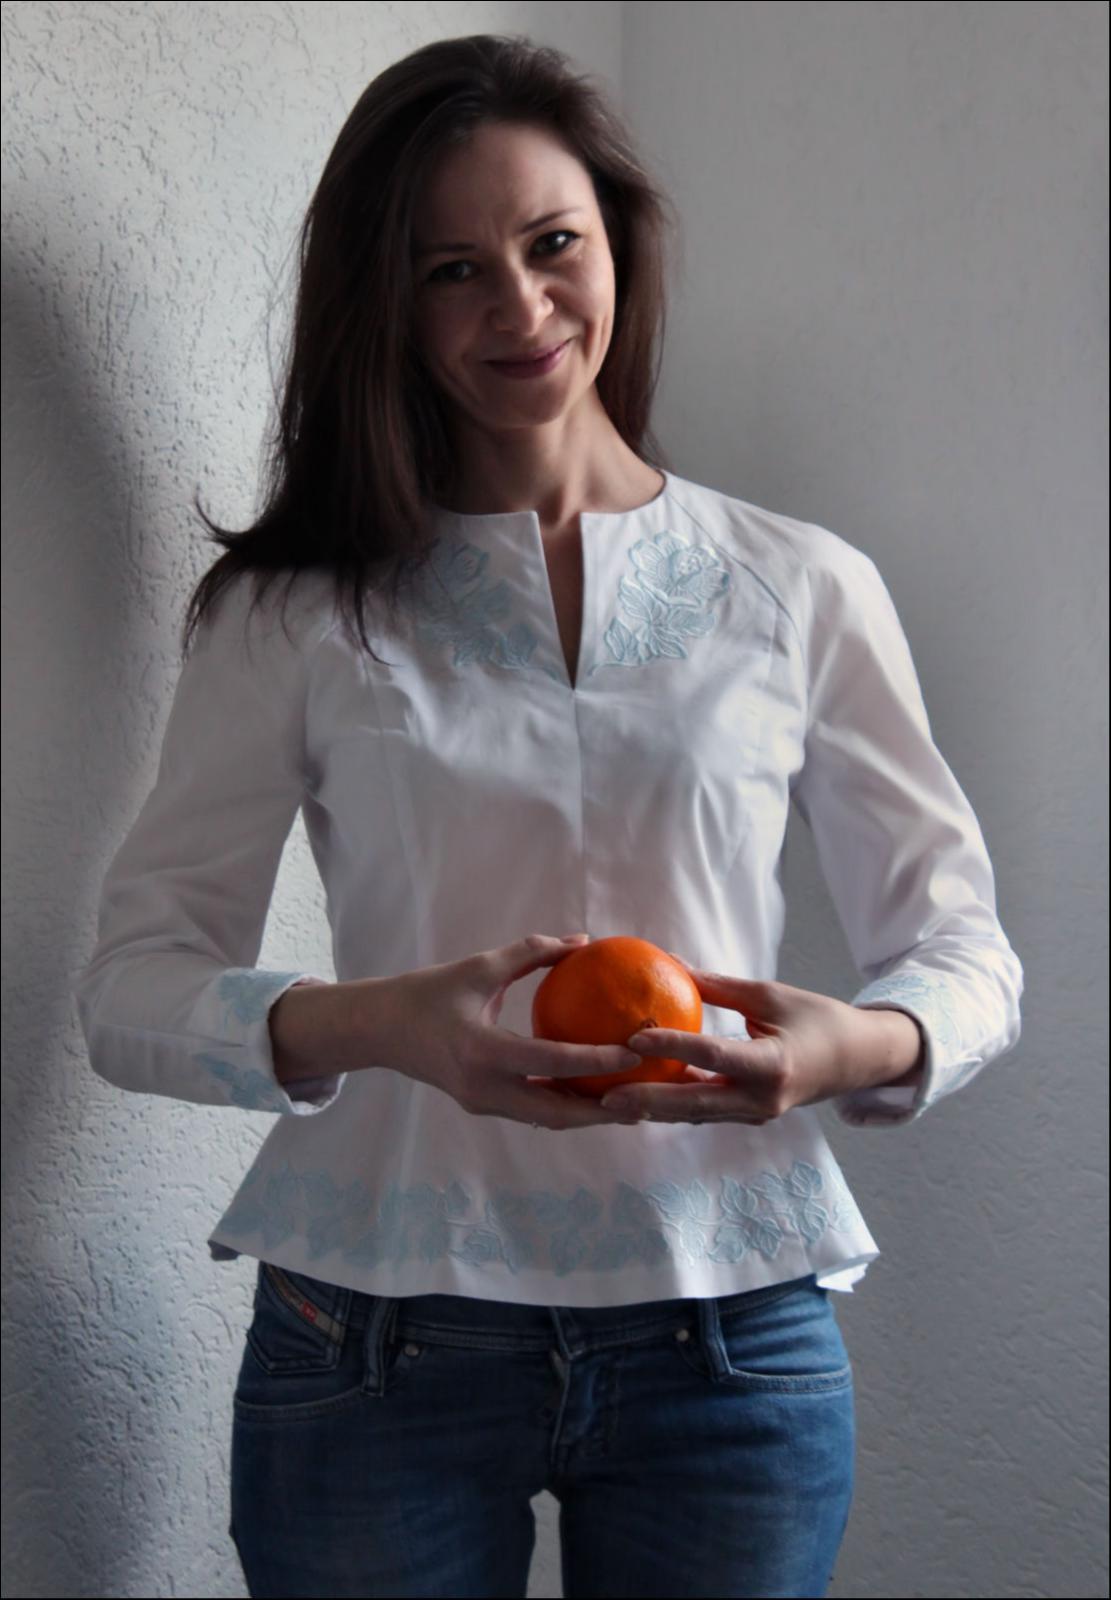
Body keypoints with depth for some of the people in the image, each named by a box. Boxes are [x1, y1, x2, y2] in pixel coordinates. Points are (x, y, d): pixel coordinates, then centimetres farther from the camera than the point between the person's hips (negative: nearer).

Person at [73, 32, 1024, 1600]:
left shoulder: (804, 589, 4)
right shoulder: (297, 611, 2)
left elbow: (966, 952, 6)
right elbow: (134, 980, -3)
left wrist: (864, 1044, -18)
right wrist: (375, 1025, -23)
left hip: (728, 1337, 1)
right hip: (377, 1336, -1)